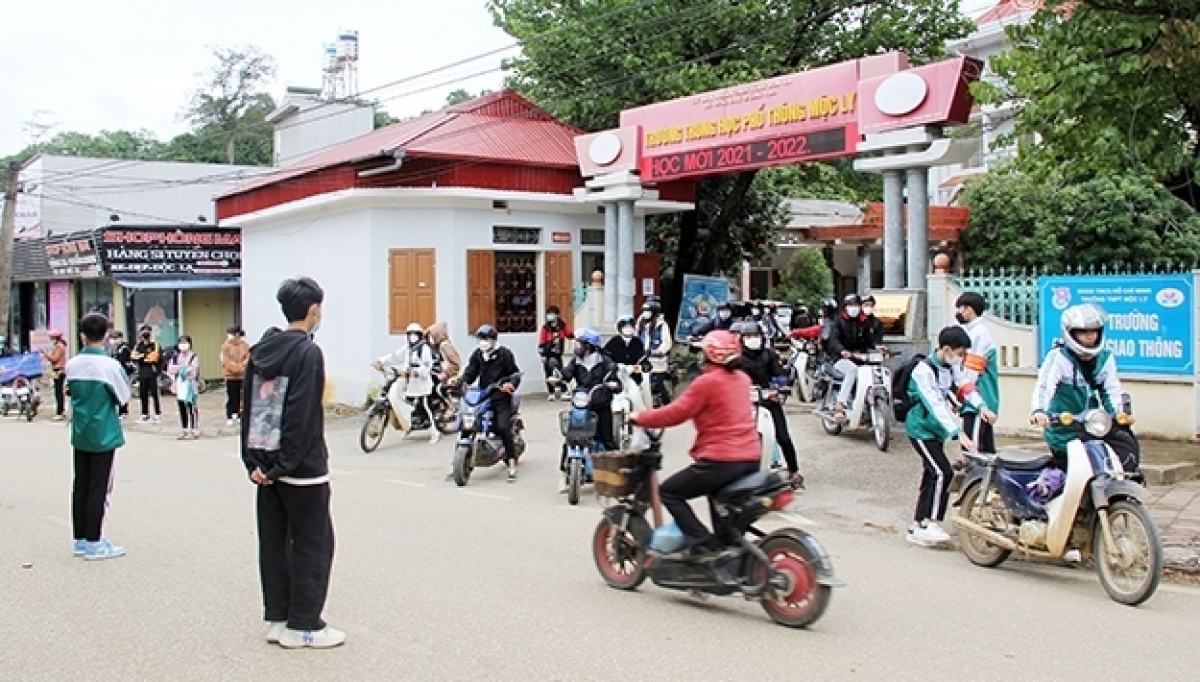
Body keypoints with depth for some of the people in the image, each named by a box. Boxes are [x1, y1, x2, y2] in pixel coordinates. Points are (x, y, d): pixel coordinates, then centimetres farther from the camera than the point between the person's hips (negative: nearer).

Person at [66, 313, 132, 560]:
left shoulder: (72, 365, 0)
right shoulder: (110, 365, -15)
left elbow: (72, 393, 12)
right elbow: (124, 397, -6)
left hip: (80, 434, 5)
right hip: (104, 435, -5)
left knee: (80, 486, 12)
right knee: (99, 489, 0)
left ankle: (81, 540, 19)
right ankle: (94, 544, 4)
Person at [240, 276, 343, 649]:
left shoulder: (261, 351, 8)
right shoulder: (308, 352, -14)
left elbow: (248, 407, 8)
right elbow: (302, 416, -20)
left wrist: (254, 460, 6)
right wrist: (284, 466, -16)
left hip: (267, 465, 7)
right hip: (302, 468, -7)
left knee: (274, 542, 13)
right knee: (313, 545, 3)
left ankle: (277, 619, 20)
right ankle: (303, 625, 8)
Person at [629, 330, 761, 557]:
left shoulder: (707, 381, -10)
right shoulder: (742, 379, 12)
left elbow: (675, 413, -9)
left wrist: (640, 418, 3)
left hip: (720, 460, -8)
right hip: (751, 459, 8)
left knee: (668, 492, 4)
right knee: (714, 489, 31)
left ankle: (701, 541, -7)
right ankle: (724, 541, 29)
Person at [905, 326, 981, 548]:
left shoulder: (951, 366, 6)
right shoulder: (924, 370, -21)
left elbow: (965, 386, 2)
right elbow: (935, 405, -28)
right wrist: (959, 434, -34)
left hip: (937, 431, 9)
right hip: (921, 430, -9)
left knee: (932, 478, 9)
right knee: (943, 473, -18)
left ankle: (917, 527, 15)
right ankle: (931, 523, -12)